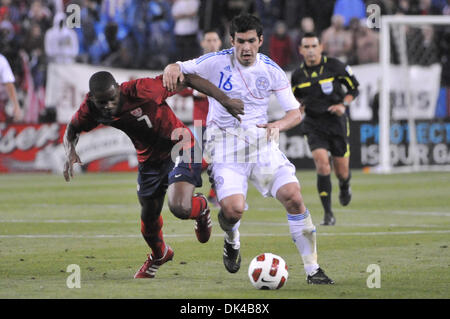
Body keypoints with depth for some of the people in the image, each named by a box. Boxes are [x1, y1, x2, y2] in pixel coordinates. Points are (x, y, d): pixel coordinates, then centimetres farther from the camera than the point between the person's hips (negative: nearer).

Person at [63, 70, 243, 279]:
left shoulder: (140, 91, -33)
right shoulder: (90, 109, -16)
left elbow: (187, 79, -26)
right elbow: (72, 130, 5)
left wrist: (225, 100, -26)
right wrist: (70, 152, -17)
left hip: (179, 147, -6)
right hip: (149, 159, 6)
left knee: (180, 208, -25)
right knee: (149, 216, 15)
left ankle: (201, 207, 14)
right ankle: (159, 254, 49)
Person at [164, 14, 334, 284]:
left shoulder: (271, 71, 2)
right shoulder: (217, 62, -3)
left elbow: (295, 113, 4)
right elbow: (179, 68, 4)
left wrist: (278, 125, -19)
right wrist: (172, 69, -22)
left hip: (261, 141, 2)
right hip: (226, 144, -2)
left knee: (294, 197, -17)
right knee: (234, 210, -23)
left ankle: (312, 269, -6)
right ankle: (232, 241, 17)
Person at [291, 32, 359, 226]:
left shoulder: (334, 66, -7)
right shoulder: (298, 75, 0)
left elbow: (354, 88, 3)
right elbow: (295, 97, 18)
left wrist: (343, 105, -12)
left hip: (337, 123, 0)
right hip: (314, 124, 0)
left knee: (341, 171, 4)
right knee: (322, 164, -20)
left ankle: (345, 187, 45)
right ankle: (328, 214, -14)